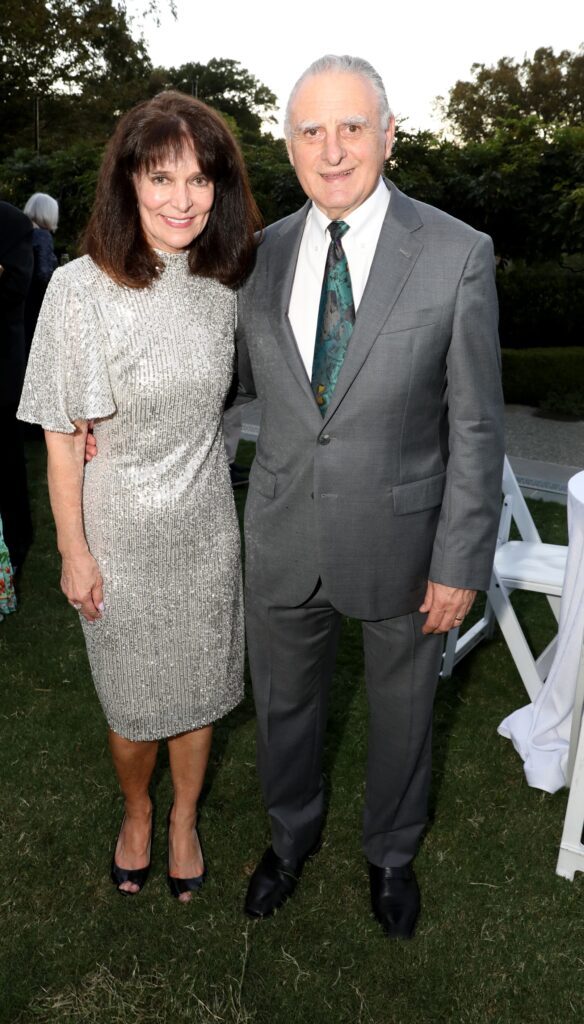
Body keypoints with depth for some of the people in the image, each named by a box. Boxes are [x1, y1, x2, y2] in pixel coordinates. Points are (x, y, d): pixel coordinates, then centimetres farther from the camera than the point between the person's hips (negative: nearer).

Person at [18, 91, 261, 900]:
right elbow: (62, 434, -12)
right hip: (120, 533, -3)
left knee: (197, 689, 17)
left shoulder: (225, 282, -5)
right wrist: (74, 551, -9)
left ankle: (184, 820, 45)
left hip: (206, 528, 3)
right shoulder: (81, 289, -17)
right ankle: (136, 812, 48)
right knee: (133, 700, 16)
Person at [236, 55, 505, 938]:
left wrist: (460, 563, -11)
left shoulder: (458, 254, -12)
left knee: (401, 710, 18)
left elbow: (476, 427, -10)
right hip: (284, 535, 3)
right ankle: (293, 833, 51)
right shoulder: (264, 253, -1)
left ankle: (391, 853, 48)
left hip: (399, 536, -2)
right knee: (284, 701, 21)